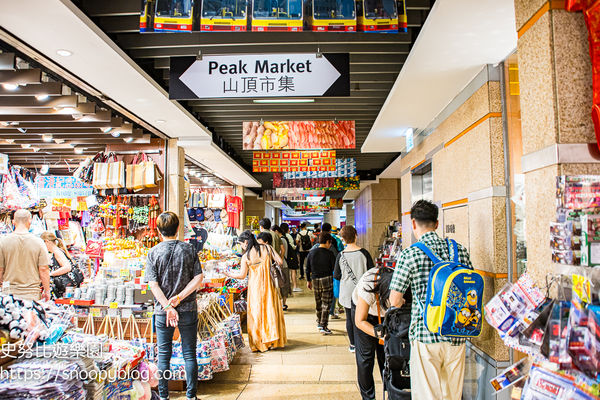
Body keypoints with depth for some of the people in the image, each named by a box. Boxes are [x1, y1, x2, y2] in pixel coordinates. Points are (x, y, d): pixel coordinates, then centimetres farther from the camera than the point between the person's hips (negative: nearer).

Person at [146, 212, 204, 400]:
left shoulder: (153, 252, -5)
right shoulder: (189, 249, -2)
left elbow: (153, 285, -11)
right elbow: (198, 278, -8)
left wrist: (168, 307, -13)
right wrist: (179, 297, -10)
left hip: (162, 312, 0)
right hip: (188, 310, 1)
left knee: (164, 355, 12)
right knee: (189, 354, 10)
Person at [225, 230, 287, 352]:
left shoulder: (246, 256, -8)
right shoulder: (266, 248, -3)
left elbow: (242, 275, -4)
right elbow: (280, 261, -4)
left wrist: (229, 274, 11)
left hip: (254, 286, -2)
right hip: (268, 284, 2)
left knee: (256, 313, 8)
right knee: (270, 310, 11)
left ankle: (259, 343, 13)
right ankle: (272, 340, 17)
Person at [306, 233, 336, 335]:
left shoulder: (311, 253, 4)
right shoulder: (329, 254, -9)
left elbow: (307, 268, 9)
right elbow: (334, 268, -8)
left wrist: (308, 280, 18)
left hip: (315, 280, 4)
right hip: (327, 280, -4)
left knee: (318, 303, 18)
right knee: (326, 304, 0)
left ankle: (319, 323, 31)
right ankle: (323, 326, -2)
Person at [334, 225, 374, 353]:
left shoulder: (340, 256, -8)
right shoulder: (364, 253, -11)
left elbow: (336, 276, -3)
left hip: (347, 293, 1)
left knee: (349, 318, 12)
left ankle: (353, 345, 20)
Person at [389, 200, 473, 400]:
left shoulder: (410, 254, -10)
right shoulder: (460, 250, 2)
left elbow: (394, 300, -7)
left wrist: (400, 301, 15)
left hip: (426, 336, -4)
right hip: (456, 335, 5)